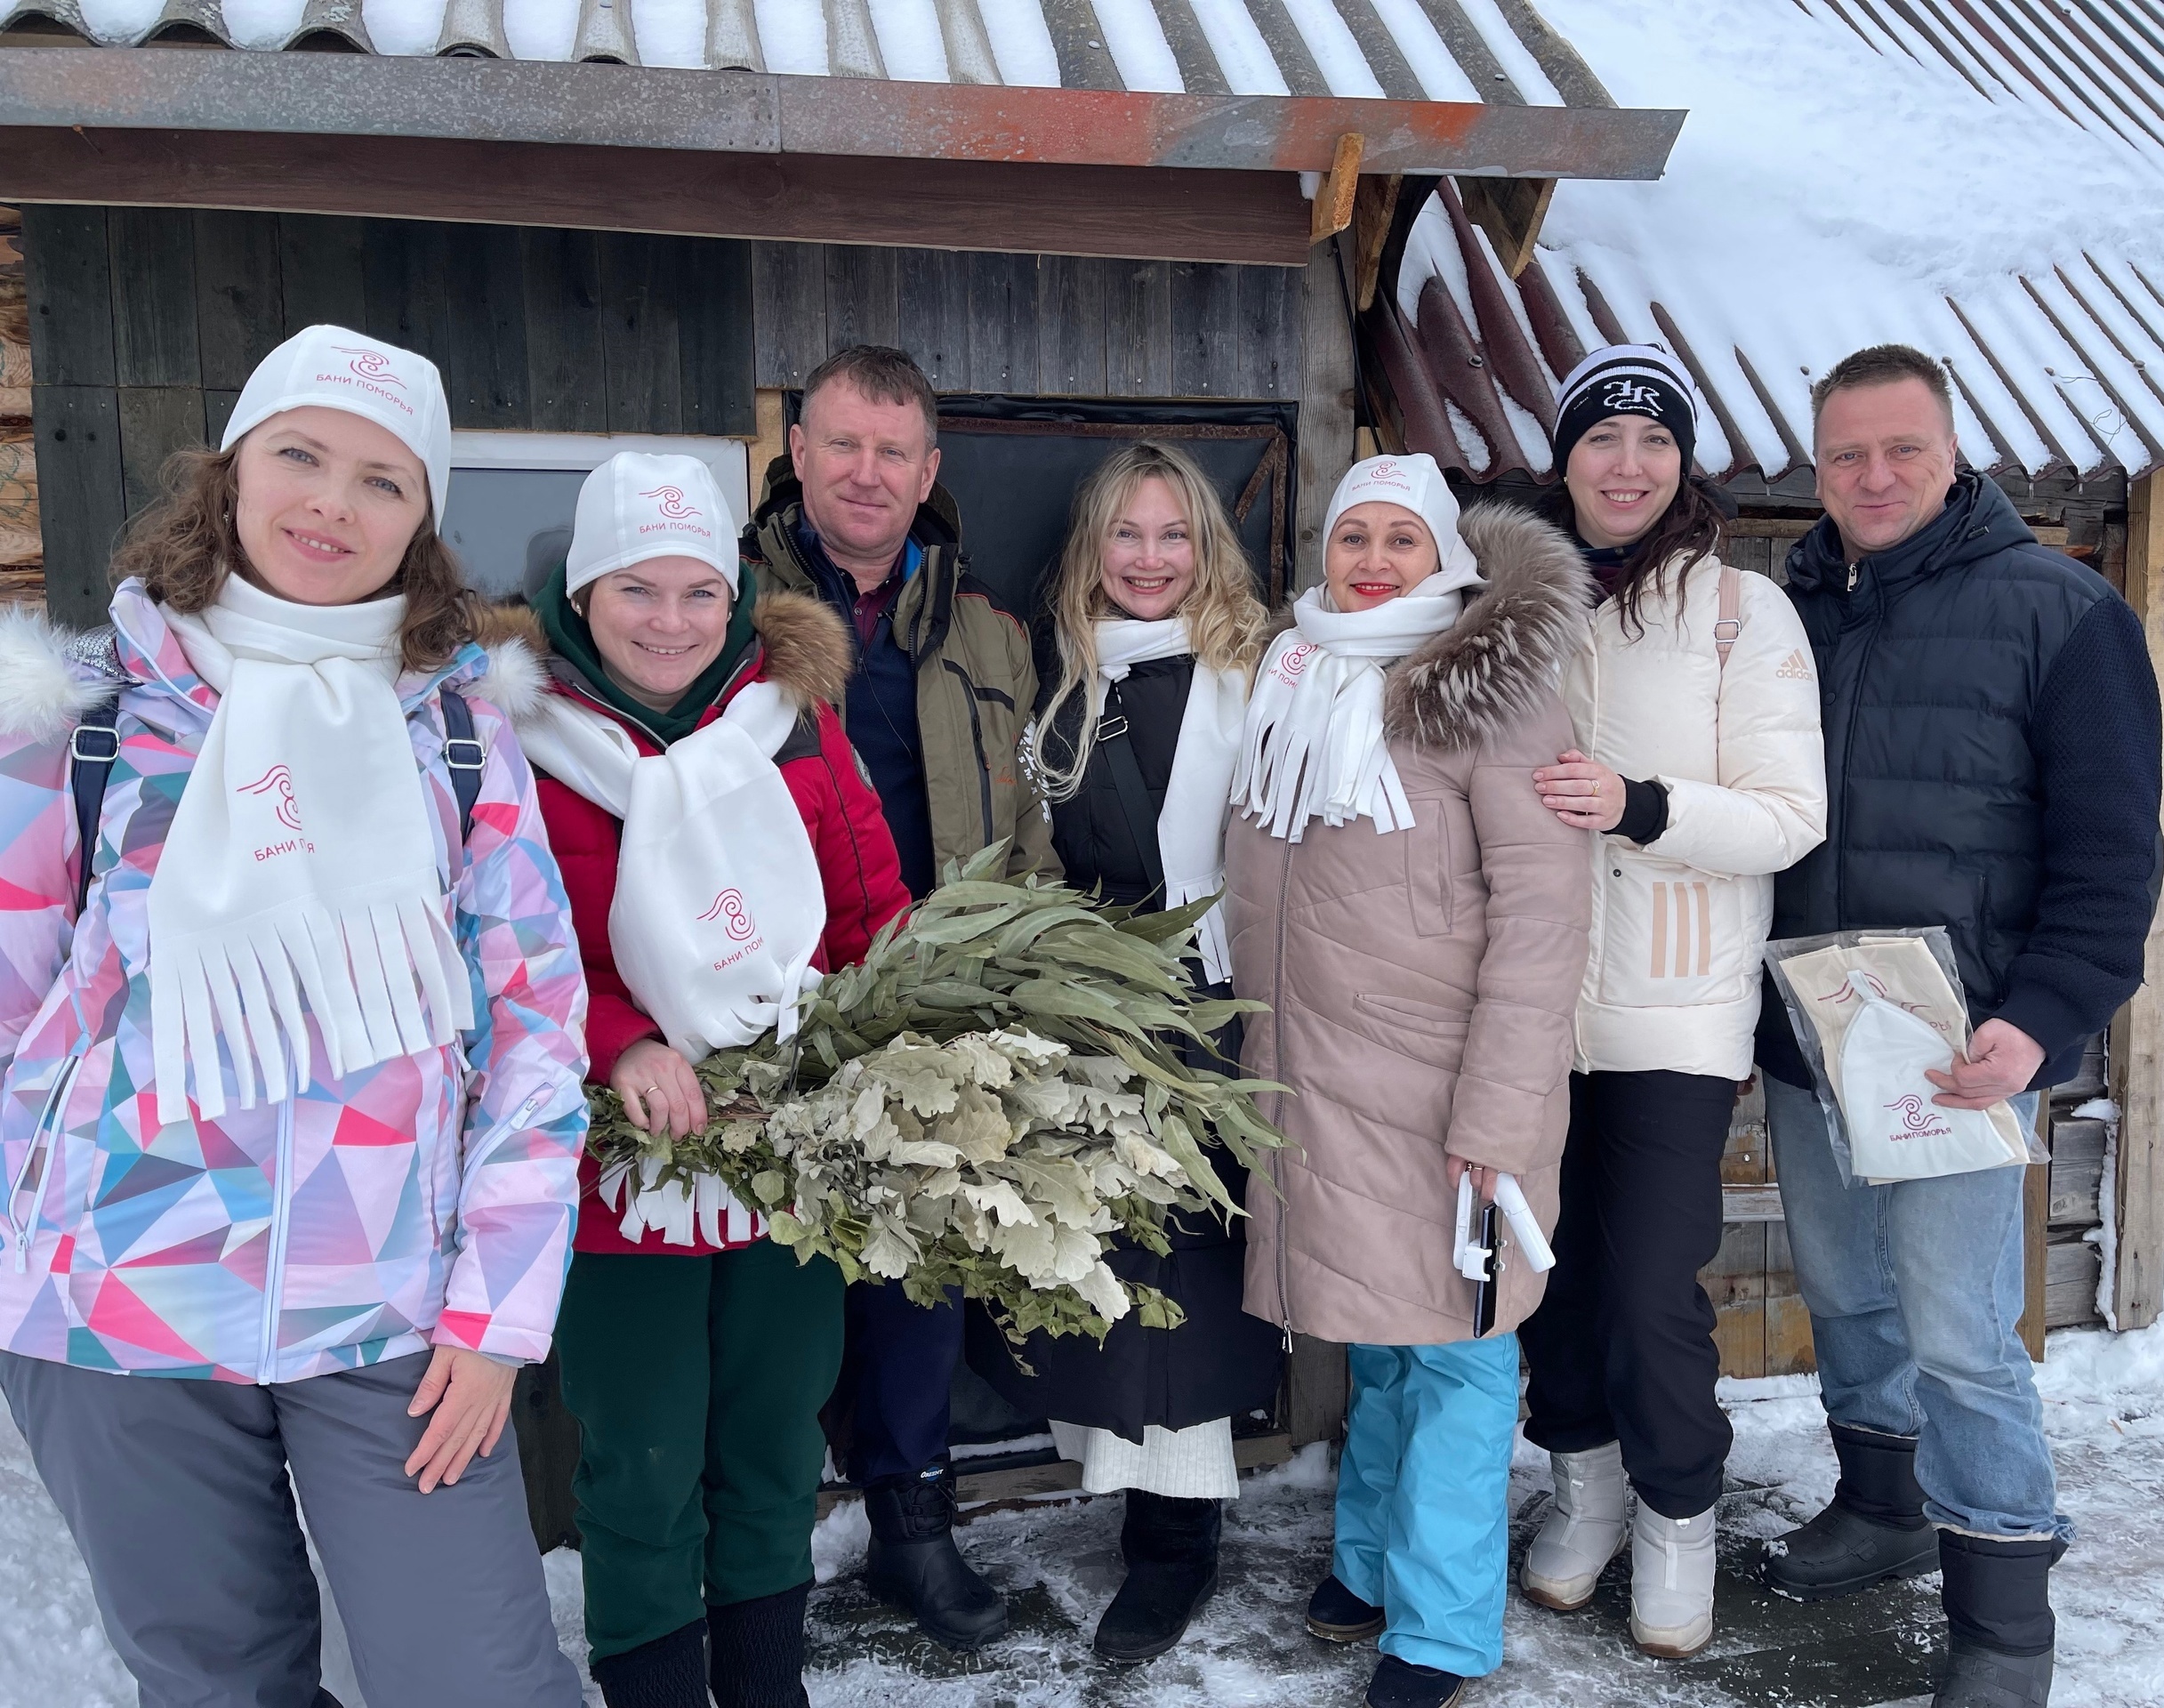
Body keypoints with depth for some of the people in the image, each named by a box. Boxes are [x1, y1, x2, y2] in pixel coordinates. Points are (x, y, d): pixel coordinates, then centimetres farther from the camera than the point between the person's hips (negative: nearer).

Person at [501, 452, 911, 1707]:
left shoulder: (794, 712, 4)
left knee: (779, 1434, 18)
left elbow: (872, 904, 8)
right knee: (643, 1461, 10)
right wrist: (617, 1044, -22)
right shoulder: (526, 736, -6)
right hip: (622, 1156, -3)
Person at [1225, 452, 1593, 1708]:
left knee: (1452, 1346, 5)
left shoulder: (1492, 693, -10)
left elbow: (1540, 913, -15)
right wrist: (1262, 1061, 12)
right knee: (1374, 1335, 19)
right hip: (1319, 1082, 6)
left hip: (1446, 1089, -6)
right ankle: (1373, 1558, 36)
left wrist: (1497, 1112, -19)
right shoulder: (1298, 685, 10)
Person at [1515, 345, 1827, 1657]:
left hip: (1676, 1011, -3)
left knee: (1652, 1285, -3)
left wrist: (1641, 808, -23)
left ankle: (1678, 1515, 24)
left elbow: (1792, 818, -9)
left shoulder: (1741, 609, -3)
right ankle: (1587, 1481, 36)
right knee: (1555, 1258, 12)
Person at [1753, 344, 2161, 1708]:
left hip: (1958, 1049, -5)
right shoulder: (1788, 610, 8)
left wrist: (2044, 1018, -19)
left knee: (1959, 1334, -2)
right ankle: (1884, 1507, 39)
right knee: (1843, 1292, 18)